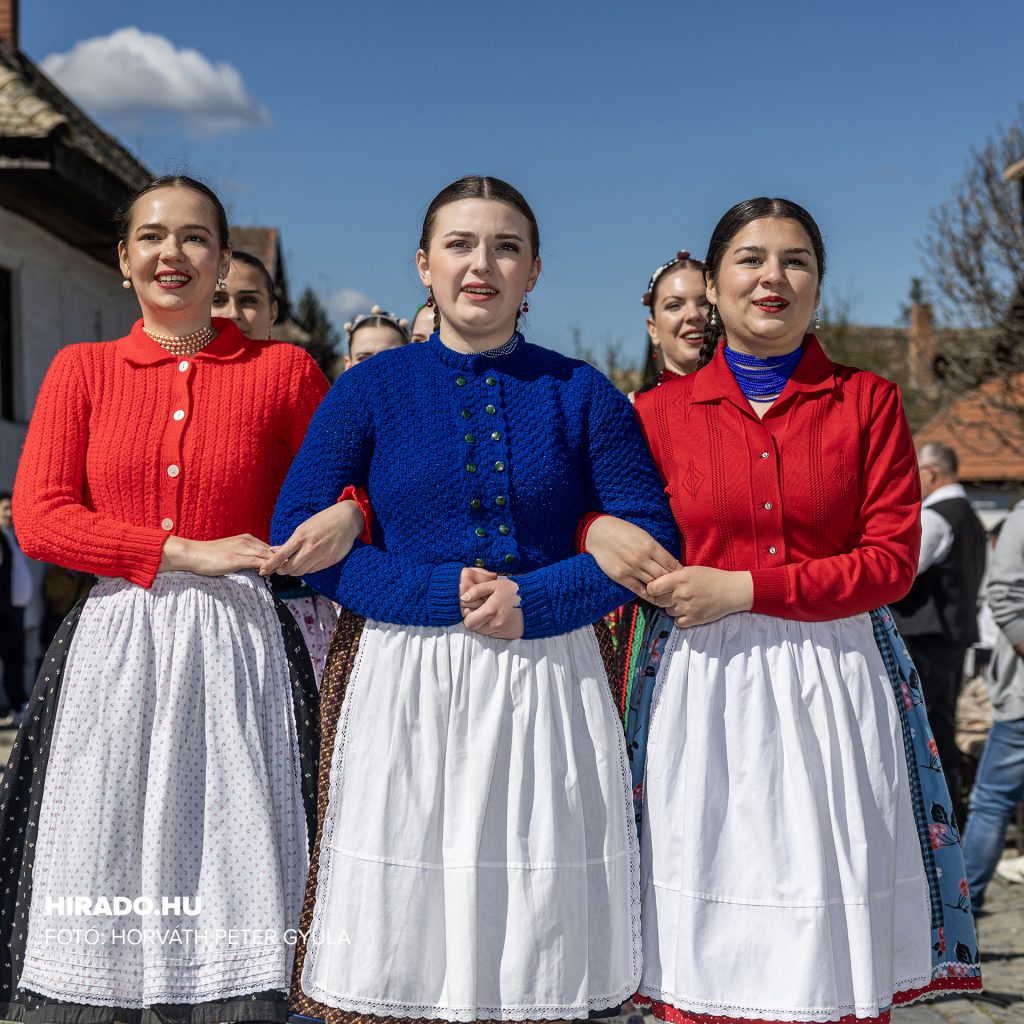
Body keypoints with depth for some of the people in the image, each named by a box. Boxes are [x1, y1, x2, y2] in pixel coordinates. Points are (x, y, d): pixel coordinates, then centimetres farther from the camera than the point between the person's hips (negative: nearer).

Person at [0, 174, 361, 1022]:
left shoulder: (283, 370, 5)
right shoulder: (82, 369, 8)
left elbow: (348, 485, 13)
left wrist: (344, 518, -10)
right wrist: (189, 554, -9)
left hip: (236, 647, -1)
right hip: (116, 646, 1)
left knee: (230, 870, 1)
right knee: (109, 867, 5)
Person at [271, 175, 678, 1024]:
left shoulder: (582, 396, 6)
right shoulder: (372, 389, 5)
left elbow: (651, 539, 3)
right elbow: (298, 535, -2)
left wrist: (533, 601, -12)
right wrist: (446, 595, -11)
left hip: (546, 679, 1)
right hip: (405, 679, 0)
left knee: (536, 955, 5)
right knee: (397, 949, 3)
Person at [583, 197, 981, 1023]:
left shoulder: (869, 402, 4)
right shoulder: (661, 412, 7)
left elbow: (892, 559, -2)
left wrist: (744, 589, -11)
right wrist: (596, 530, -10)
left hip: (834, 681, 0)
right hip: (705, 686, 1)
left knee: (830, 948, 4)